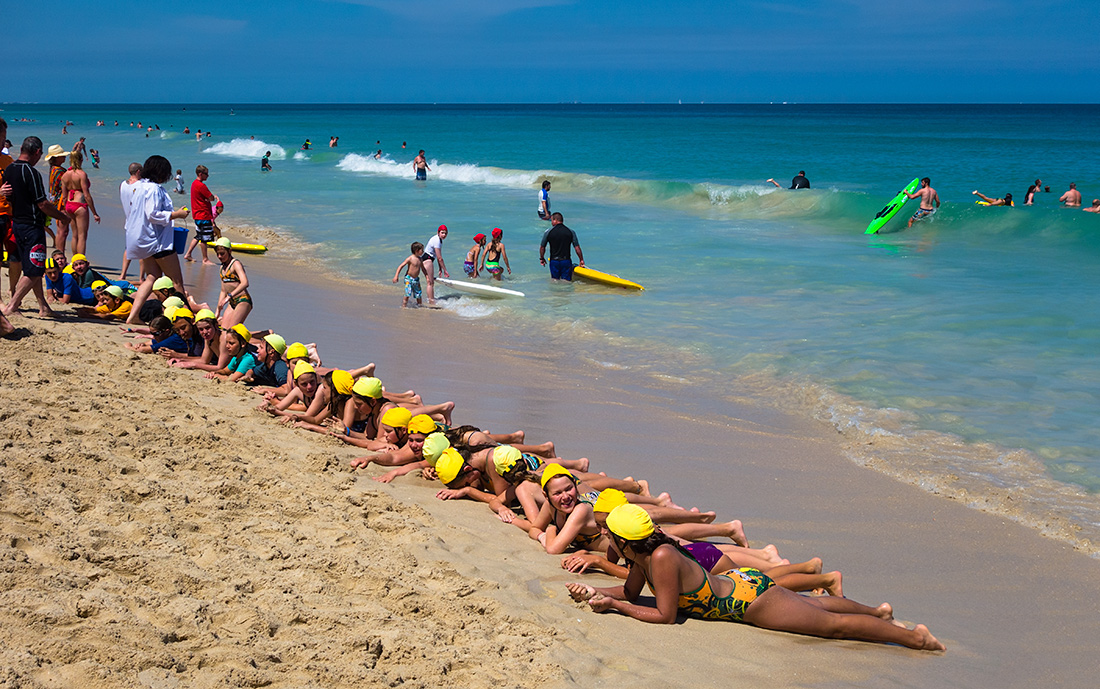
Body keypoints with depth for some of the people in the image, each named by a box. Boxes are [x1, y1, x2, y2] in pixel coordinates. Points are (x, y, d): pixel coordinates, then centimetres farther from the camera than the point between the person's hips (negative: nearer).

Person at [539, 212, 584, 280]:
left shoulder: (548, 232, -6)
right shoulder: (571, 232, -3)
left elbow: (542, 247, 0)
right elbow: (577, 248, -4)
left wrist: (542, 258, 17)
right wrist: (581, 260, 6)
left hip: (554, 261, 0)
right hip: (566, 261, 0)